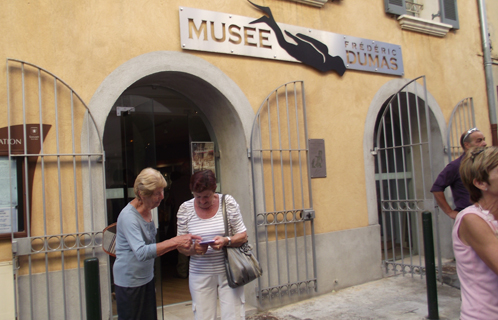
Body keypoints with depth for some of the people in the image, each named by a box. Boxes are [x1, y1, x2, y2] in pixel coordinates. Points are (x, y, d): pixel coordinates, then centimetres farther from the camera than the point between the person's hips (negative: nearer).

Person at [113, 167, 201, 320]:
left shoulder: (147, 210, 6)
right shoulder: (128, 216, -22)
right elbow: (141, 253, -34)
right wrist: (174, 242, -38)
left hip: (146, 277, 8)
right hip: (129, 281, -8)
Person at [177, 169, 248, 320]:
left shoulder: (228, 202, -5)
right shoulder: (185, 209, -2)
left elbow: (243, 236, -1)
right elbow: (181, 246, 2)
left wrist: (226, 241, -21)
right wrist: (193, 250, -19)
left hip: (229, 270, -1)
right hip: (200, 274, 1)